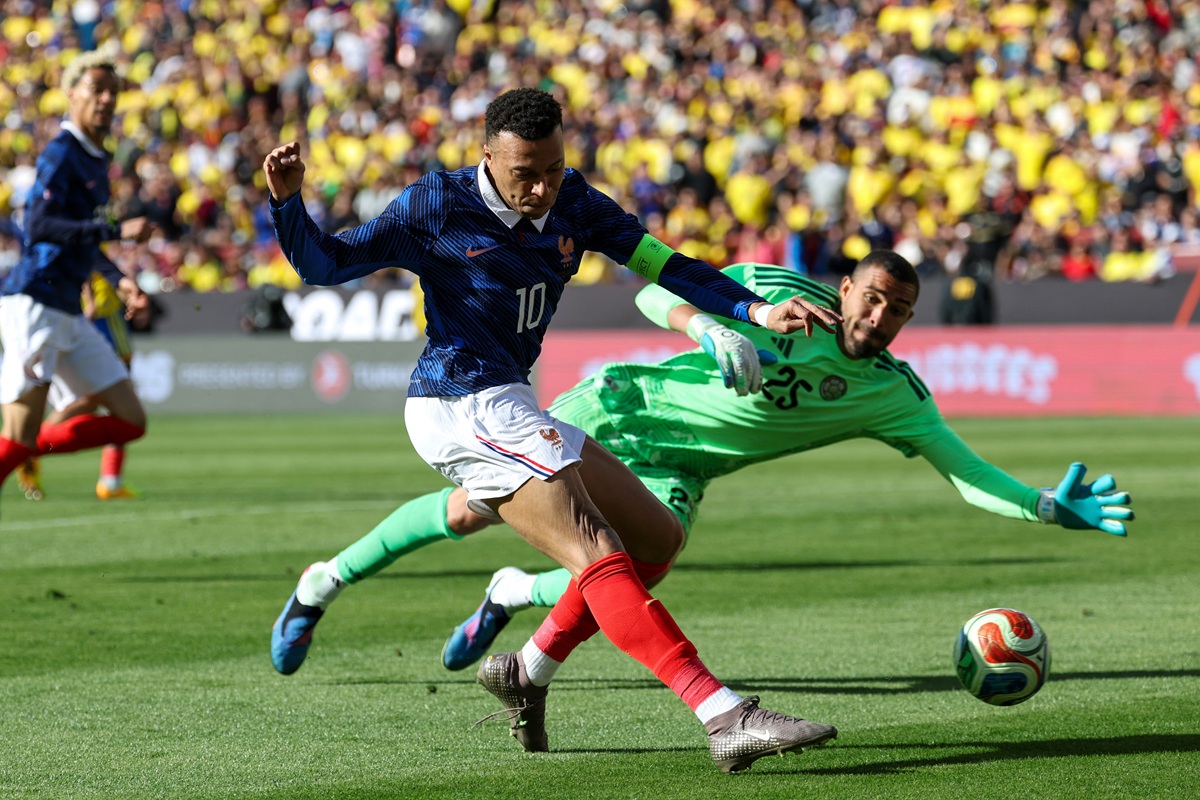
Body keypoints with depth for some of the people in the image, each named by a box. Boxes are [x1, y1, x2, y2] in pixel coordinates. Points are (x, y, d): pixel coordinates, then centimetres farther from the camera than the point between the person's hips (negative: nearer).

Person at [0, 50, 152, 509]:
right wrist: (118, 231, -25)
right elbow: (39, 225, -21)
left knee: (131, 422, 3)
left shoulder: (96, 160, 18)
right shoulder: (61, 156, -9)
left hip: (69, 315, 9)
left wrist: (118, 281, 18)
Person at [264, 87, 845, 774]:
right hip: (466, 408, -9)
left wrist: (758, 312, -5)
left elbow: (662, 264, 5)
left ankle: (528, 674, 16)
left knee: (657, 537, 12)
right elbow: (325, 265, -4)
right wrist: (289, 202, -22)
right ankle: (726, 717, -30)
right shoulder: (437, 207, -9)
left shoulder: (574, 203, 7)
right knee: (598, 556, -20)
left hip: (511, 409, 9)